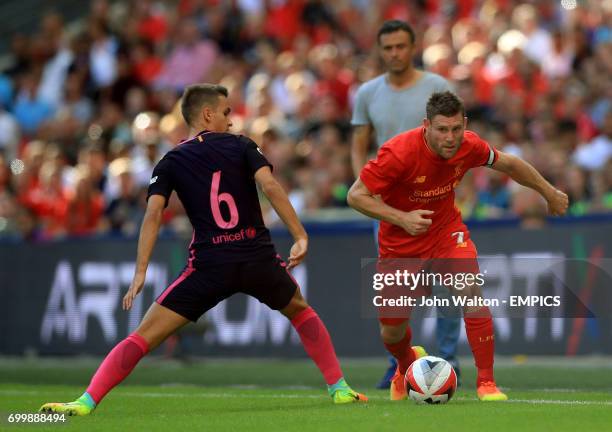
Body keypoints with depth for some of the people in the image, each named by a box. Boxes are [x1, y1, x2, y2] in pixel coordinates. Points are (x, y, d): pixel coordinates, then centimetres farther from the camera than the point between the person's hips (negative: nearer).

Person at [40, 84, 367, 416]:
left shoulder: (171, 162, 10)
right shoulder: (240, 145, 8)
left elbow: (153, 214, -4)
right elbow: (269, 185, -8)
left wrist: (140, 272, -6)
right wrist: (300, 237, -9)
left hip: (209, 264, -1)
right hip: (258, 257, 1)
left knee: (145, 335, 0)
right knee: (300, 311, 31)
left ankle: (86, 402, -12)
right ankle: (339, 388, 27)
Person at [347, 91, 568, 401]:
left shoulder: (469, 146, -17)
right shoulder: (398, 152, -30)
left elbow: (509, 164, 5)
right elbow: (356, 196, -23)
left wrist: (550, 193, 16)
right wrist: (401, 218, -34)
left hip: (446, 230, 2)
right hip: (400, 243, -2)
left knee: (472, 292, -25)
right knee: (391, 330, 5)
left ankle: (486, 382, -16)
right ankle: (406, 368, 43)